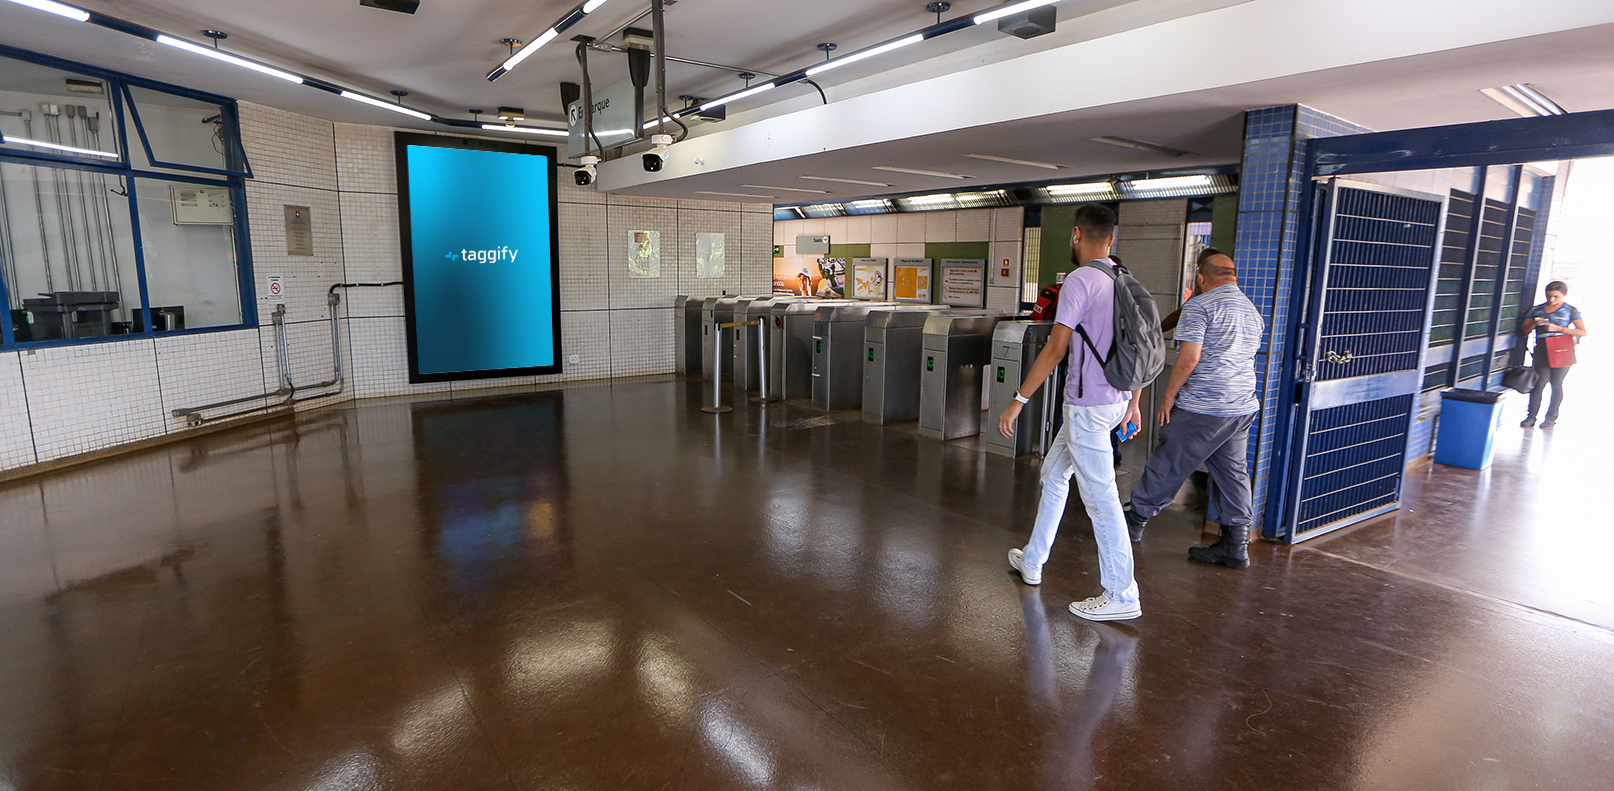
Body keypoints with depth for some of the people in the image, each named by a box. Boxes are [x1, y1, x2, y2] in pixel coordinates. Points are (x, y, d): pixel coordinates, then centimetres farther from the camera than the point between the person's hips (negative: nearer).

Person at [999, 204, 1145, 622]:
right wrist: (1133, 402, 24)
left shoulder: (1080, 280, -15)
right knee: (1053, 474, 21)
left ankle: (1121, 595, 7)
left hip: (1088, 405, -9)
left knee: (1101, 497, -2)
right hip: (1116, 400, 9)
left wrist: (1018, 401, -16)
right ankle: (1032, 561, 33)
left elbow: (1056, 348, -20)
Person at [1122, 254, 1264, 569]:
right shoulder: (1254, 312, 16)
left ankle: (1136, 519, 18)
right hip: (1243, 407, 8)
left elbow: (1189, 357, -18)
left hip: (1202, 409, -8)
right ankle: (1235, 545, 15)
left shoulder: (1199, 306, -10)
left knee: (1167, 465, 4)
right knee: (1233, 473, 11)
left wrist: (1168, 396, -10)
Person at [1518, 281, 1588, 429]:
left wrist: (1558, 328, -11)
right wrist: (1534, 324, -8)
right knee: (1538, 383, -4)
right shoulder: (1536, 310, 12)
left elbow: (1583, 332, 2)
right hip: (1541, 351, 1)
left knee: (1556, 384, 1)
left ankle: (1551, 417, 8)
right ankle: (1531, 417, -3)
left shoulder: (1571, 310, 8)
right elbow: (1524, 331, 13)